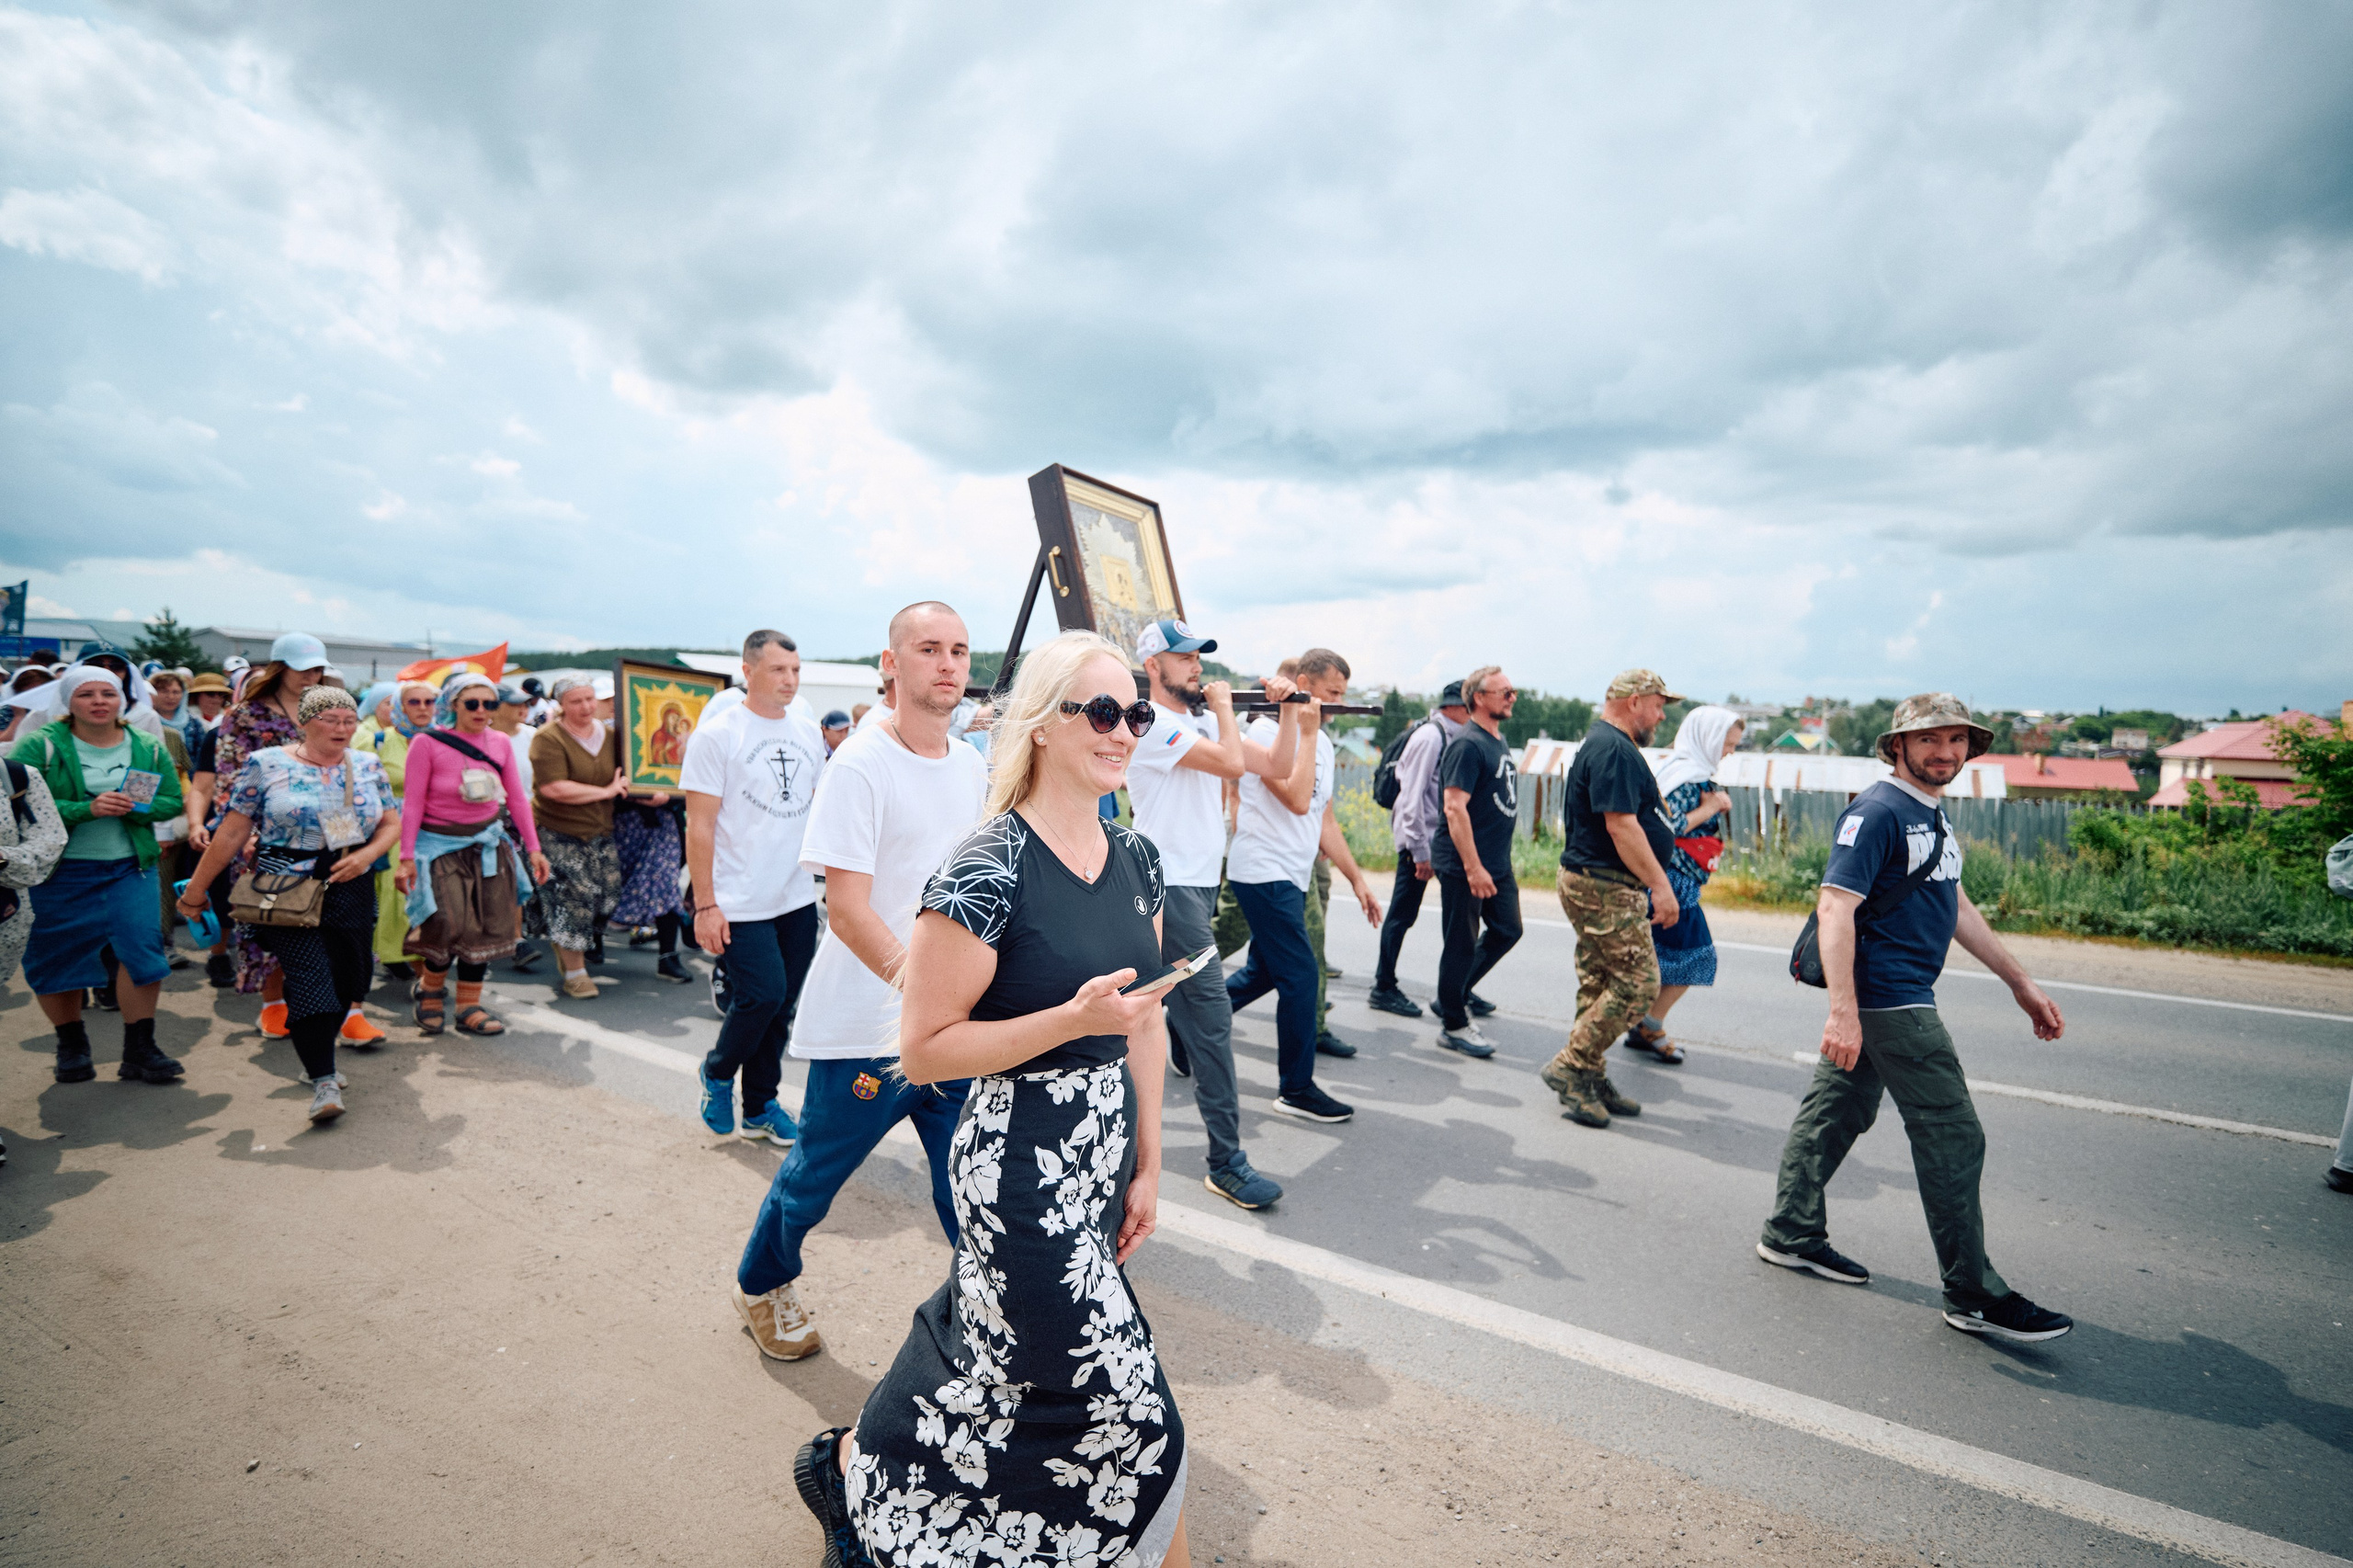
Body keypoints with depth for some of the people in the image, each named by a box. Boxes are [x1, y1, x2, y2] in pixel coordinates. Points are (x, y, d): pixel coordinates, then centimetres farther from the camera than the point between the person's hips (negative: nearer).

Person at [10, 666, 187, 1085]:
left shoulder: (147, 748, 4)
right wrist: (88, 809, -24)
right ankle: (72, 1046, 30)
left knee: (141, 949, -8)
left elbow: (172, 800, 4)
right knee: (56, 958, 8)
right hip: (57, 869, -1)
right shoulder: (41, 746, -4)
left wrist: (135, 807, -16)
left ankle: (139, 1050, 3)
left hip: (129, 867, 1)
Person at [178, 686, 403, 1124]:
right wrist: (195, 889, 2)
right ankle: (323, 1082, -9)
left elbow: (392, 823, 10)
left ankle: (318, 1058, 30)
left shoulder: (367, 766, 6)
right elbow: (232, 832, -1)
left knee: (345, 977, 8)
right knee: (309, 980, -13)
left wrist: (365, 855, -9)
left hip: (351, 889, 4)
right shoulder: (266, 765, -3)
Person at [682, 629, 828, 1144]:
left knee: (782, 1004, 10)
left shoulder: (808, 732, 9)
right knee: (762, 996, -10)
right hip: (742, 903, -6)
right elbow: (700, 825, -10)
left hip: (799, 898, 6)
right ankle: (717, 1072, 21)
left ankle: (760, 1107, 26)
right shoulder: (717, 734, -8)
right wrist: (705, 904, -13)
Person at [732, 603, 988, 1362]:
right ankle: (763, 1286, 43)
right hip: (867, 1024, -4)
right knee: (815, 1173, 16)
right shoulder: (860, 765, -15)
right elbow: (847, 908, -20)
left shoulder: (972, 767, 6)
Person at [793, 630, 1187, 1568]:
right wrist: (1073, 1019, -27)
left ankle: (845, 1467, 49)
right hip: (1020, 1164, -8)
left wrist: (1147, 1163, 9)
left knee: (991, 1333, 23)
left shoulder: (1136, 858, 2)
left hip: (1105, 1152, 8)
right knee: (1114, 1392, 4)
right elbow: (923, 1049, -17)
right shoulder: (987, 873, -21)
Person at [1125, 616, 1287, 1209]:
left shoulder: (1202, 720, 14)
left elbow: (1279, 764, 15)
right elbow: (1232, 762, -23)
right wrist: (1223, 706, -8)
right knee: (1210, 1013, -9)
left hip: (1200, 881, 9)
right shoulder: (1152, 724, -13)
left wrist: (1287, 708, 5)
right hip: (1172, 886, -9)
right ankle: (1226, 1163, -3)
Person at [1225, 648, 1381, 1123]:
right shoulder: (1266, 730, -12)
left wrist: (1357, 879, 15)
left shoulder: (1322, 742, 14)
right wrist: (1307, 732, -16)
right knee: (1301, 978, -6)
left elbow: (1324, 819, 18)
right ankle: (1296, 1089, 6)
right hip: (1264, 872, -9)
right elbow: (1297, 799, -23)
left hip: (1292, 877, 9)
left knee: (1265, 972, 17)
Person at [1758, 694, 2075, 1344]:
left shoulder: (1932, 815, 15)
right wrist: (1843, 1010, -30)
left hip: (1902, 998, 10)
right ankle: (1972, 1295, 10)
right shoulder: (1877, 812, -16)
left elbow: (1956, 905, 23)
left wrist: (2021, 983, 23)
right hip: (1888, 998, -10)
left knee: (1838, 1111, 15)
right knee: (1953, 1138, -2)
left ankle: (1792, 1235, 26)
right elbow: (1834, 907, -23)